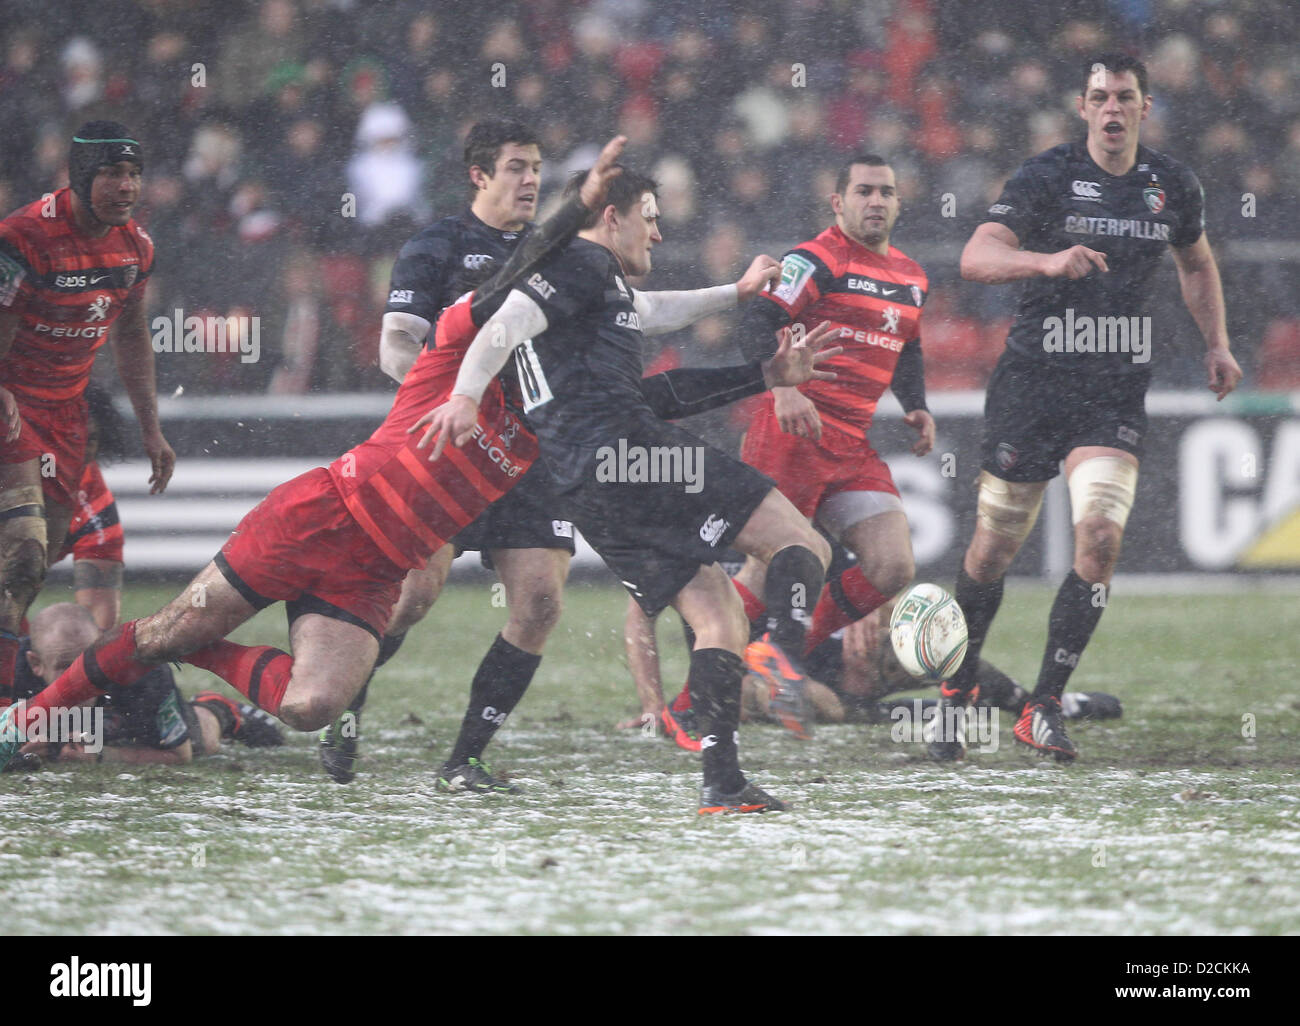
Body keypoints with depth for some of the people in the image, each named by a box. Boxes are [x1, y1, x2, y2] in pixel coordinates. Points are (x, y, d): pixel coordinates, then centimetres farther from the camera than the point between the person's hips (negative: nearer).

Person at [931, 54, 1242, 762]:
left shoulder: (1173, 187, 6)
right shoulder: (1045, 177, -7)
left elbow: (1197, 265, 27)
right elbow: (976, 257, -20)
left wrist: (1217, 345, 16)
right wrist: (1049, 259, -37)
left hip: (1116, 396, 2)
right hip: (1034, 379, -2)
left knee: (1100, 538, -17)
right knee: (993, 550, 2)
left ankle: (1042, 710, -6)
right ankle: (957, 692, 25)